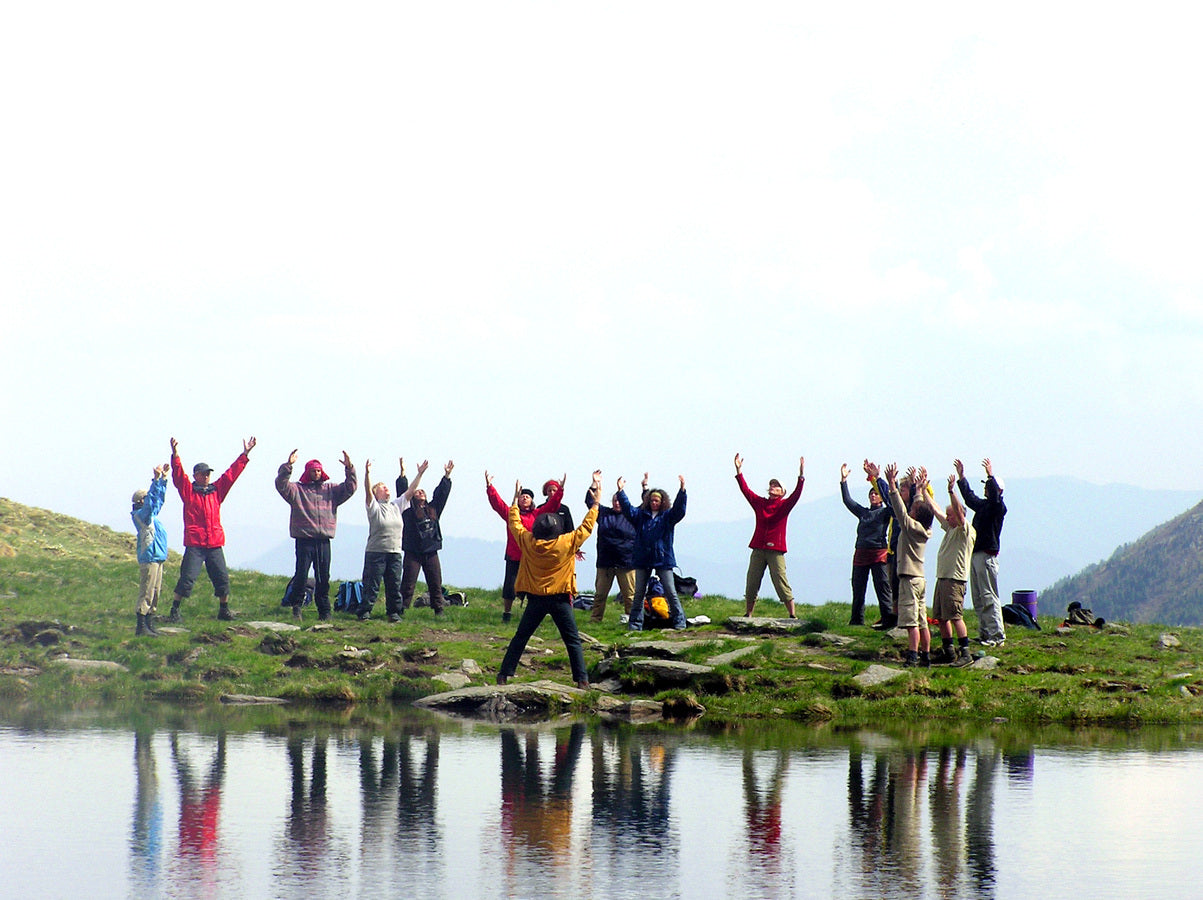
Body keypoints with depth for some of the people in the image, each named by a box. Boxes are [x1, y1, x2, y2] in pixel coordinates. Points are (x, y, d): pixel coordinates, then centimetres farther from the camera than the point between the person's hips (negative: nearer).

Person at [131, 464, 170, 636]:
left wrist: (164, 477, 26)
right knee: (146, 593, -10)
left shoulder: (150, 514, 18)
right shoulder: (140, 515, -9)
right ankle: (141, 626, -10)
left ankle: (149, 625, 16)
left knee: (155, 593, 12)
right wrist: (156, 480, -26)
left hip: (157, 558, 10)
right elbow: (151, 501, -24)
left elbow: (159, 499, 29)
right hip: (149, 558, -10)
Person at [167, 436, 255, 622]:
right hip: (194, 544, -4)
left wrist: (245, 455, 14)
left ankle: (224, 610, 20)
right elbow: (178, 476, -10)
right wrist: (175, 456, -24)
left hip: (215, 543, 4)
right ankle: (175, 610, -2)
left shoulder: (216, 490, 13)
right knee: (187, 578, -8)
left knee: (222, 578, 7)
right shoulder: (188, 491, 3)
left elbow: (231, 474, 15)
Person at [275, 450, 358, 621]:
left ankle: (324, 612, 11)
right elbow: (281, 485, -9)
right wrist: (288, 466, -21)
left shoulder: (331, 490, 17)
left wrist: (349, 469, -2)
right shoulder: (297, 489, 6)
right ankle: (296, 606, 5)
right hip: (304, 539, -3)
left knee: (323, 578, 5)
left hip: (324, 541, 3)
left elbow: (350, 488, 12)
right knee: (301, 575, -9)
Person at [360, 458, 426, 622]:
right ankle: (364, 612, 0)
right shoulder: (374, 507, -2)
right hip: (375, 552, -5)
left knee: (394, 586, 6)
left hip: (395, 553, 5)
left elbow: (409, 491, 14)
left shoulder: (396, 506, 14)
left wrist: (420, 474, 7)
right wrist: (367, 473, -33)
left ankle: (394, 612, 14)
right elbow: (368, 491, -18)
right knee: (371, 585, -4)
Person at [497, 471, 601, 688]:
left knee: (520, 638, 11)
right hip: (560, 599, -2)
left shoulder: (528, 542, -4)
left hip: (535, 598, 2)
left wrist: (516, 499, 23)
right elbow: (586, 527, -1)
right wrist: (595, 502, 8)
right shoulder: (566, 543, -11)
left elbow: (515, 524, 12)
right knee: (573, 641, 2)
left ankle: (504, 674, 11)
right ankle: (582, 680, -6)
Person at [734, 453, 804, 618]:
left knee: (781, 583, -8)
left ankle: (792, 615, -5)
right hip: (758, 550, 4)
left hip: (775, 551, -4)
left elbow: (796, 495, -10)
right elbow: (745, 490, 11)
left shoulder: (784, 505, 4)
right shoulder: (760, 503, 12)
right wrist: (739, 471, 6)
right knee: (751, 584, 4)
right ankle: (747, 615, 12)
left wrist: (801, 476, -22)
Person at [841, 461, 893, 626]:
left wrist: (874, 478, -16)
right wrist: (843, 480, 10)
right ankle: (857, 620, 13)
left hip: (879, 553, -5)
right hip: (861, 552, 5)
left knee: (882, 587, -8)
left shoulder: (885, 512, 4)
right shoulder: (863, 512, 18)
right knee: (857, 588, 7)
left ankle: (888, 619, -8)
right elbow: (848, 501, 17)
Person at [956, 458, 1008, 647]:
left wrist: (990, 476, -35)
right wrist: (961, 477, 30)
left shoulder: (998, 508, -8)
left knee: (989, 597, -10)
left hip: (988, 555, -9)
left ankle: (996, 636, -10)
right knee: (978, 598, 11)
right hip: (975, 555, 9)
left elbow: (995, 498, -29)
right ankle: (984, 634, 17)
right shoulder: (982, 505, 16)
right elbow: (969, 497, 32)